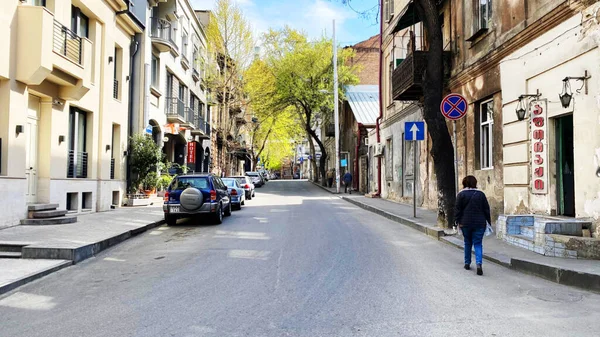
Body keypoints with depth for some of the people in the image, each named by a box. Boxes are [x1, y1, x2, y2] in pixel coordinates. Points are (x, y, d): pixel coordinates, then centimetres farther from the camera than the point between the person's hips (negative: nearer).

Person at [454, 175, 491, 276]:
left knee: (467, 243, 15)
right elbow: (486, 209, 6)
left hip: (466, 223, 0)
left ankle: (467, 263, 23)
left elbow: (457, 209, -4)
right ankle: (479, 263, -16)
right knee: (478, 244, 2)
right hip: (479, 223, 1)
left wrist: (458, 221, 1)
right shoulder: (481, 194, 2)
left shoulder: (461, 194, -3)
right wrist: (488, 221, 13)